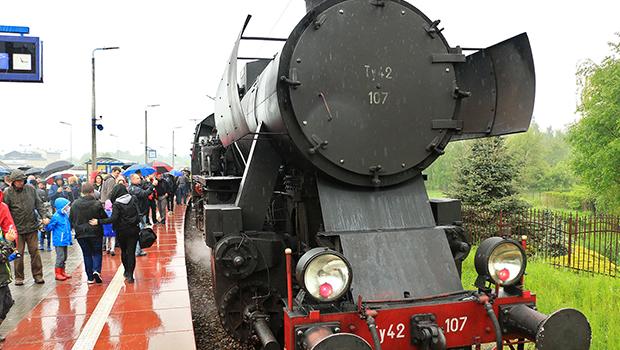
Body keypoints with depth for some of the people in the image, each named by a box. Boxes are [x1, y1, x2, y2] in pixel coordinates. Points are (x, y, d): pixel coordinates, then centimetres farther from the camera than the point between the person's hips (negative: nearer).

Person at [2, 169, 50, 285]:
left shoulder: (31, 189, 4)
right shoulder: (8, 193, -5)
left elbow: (39, 204, 9)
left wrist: (44, 216, -4)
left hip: (32, 227, 2)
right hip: (17, 228, -2)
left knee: (34, 252, 5)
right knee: (18, 254, 4)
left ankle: (38, 275, 13)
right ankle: (19, 277, 17)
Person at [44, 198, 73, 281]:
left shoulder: (65, 215, 7)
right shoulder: (56, 217, -16)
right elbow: (49, 228, -13)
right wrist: (46, 224, -31)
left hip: (65, 241, 8)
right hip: (59, 241, -8)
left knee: (64, 257, 15)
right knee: (60, 257, -5)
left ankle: (62, 272, 26)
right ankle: (58, 273, 4)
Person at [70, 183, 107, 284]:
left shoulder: (75, 204, -3)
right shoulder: (97, 204, -13)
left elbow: (71, 219, 7)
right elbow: (105, 218, -6)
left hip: (81, 234, 3)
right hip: (95, 233, -3)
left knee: (87, 254, 12)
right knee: (97, 253, 11)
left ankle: (90, 277, 12)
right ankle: (96, 270, -12)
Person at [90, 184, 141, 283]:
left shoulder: (117, 204, -13)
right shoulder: (133, 199, -1)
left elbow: (113, 219, -21)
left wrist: (99, 222, -19)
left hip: (122, 231, -2)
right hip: (134, 230, 2)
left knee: (124, 251, 18)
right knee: (131, 252, 2)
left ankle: (127, 271, 29)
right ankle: (130, 275, -3)